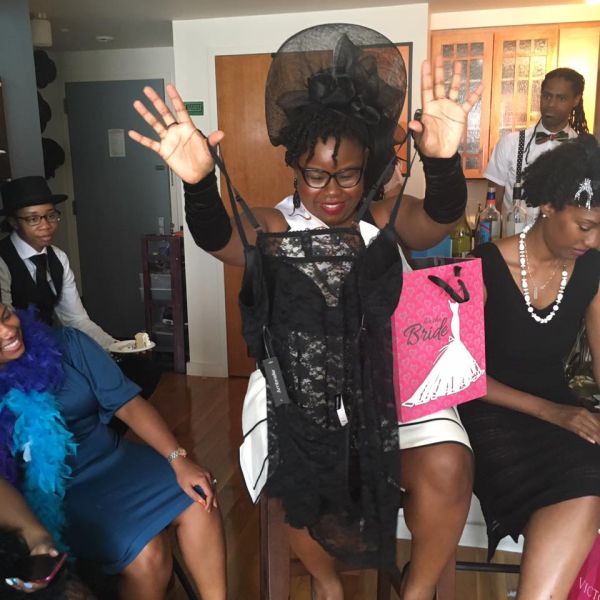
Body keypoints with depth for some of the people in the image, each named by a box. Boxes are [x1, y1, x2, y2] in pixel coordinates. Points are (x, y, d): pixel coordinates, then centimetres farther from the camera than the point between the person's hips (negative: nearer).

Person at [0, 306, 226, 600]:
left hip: (112, 457, 3)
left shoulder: (66, 344, -6)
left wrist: (178, 460, -15)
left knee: (199, 504, -16)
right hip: (58, 495, -3)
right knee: (148, 553, -23)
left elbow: (127, 403, -6)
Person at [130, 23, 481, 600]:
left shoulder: (389, 219, 0)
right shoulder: (273, 229, -3)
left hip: (390, 384, 1)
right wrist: (198, 185, -44)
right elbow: (215, 236, -21)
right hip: (304, 394, 0)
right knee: (305, 492, -21)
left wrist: (442, 162, -43)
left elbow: (442, 216, -19)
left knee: (446, 468, -21)